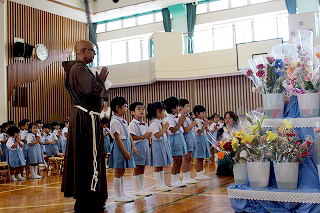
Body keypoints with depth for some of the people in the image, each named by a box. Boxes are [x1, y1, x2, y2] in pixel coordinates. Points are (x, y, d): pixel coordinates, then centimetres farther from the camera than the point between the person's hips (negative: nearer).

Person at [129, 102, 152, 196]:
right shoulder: (132, 124, -9)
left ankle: (142, 188, 20)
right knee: (137, 168, -2)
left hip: (145, 145, 8)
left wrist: (148, 135, -1)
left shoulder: (145, 124, 15)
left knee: (142, 168, 12)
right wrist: (143, 136, -24)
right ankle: (138, 190, 5)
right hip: (138, 146, -8)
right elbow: (131, 137, -17)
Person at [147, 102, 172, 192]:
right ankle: (159, 185, 5)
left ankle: (162, 184, 20)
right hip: (158, 145, -10)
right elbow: (157, 135, -22)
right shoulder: (154, 123, -14)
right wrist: (164, 128, -19)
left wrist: (165, 127, 9)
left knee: (161, 166, 13)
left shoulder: (160, 122, 13)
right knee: (157, 166, 0)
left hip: (163, 144, 10)